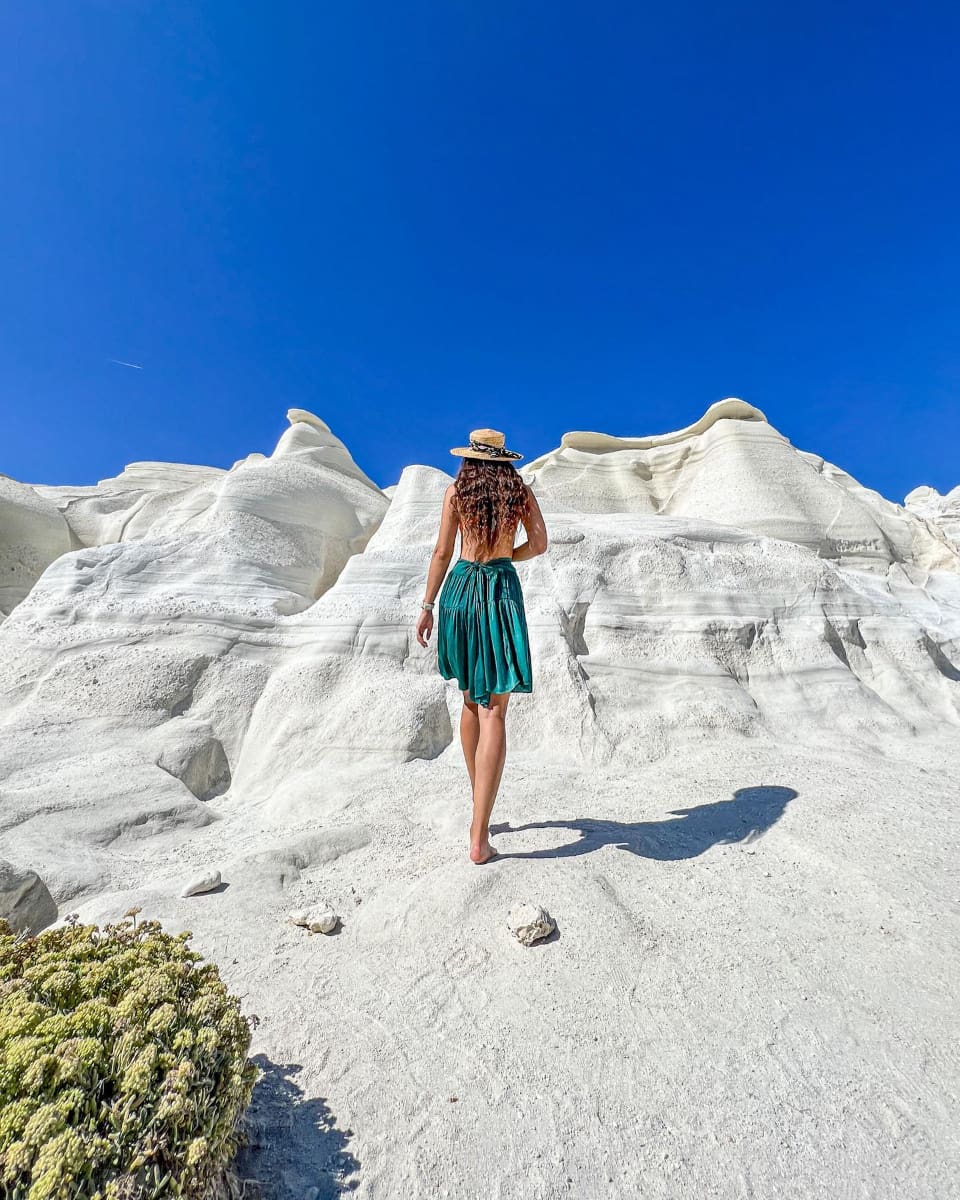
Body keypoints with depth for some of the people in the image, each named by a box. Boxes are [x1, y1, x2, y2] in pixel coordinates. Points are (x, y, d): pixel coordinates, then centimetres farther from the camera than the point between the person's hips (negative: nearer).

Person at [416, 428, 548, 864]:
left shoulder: (456, 490, 6)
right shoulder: (520, 490, 8)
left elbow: (442, 552, 2)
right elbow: (539, 544, 5)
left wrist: (427, 606, 6)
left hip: (461, 588, 1)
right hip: (502, 590, -1)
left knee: (471, 700, 18)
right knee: (493, 711, -4)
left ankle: (478, 805, 27)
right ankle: (479, 836, -6)